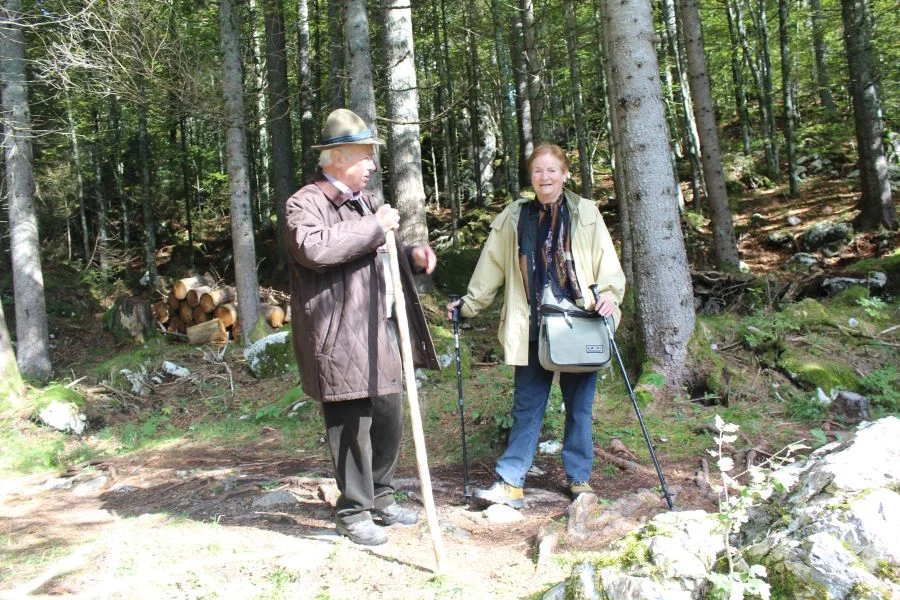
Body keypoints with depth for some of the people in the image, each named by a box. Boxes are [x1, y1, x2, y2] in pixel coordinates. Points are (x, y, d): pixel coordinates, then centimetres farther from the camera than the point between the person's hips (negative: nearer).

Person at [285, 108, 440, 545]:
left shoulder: (363, 200, 21)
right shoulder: (304, 204, -8)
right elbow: (315, 248, -29)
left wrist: (411, 256, 10)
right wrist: (375, 226, -21)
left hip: (380, 331, 9)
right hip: (341, 337, -9)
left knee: (388, 420, 15)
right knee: (352, 426, -2)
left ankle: (380, 498, 33)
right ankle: (354, 512, 15)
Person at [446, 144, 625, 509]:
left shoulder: (585, 214, 3)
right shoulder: (514, 218, 8)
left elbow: (607, 263, 1)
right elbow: (492, 267, 12)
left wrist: (609, 295, -15)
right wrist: (467, 304, 10)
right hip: (532, 329, 1)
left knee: (579, 405, 8)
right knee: (527, 406, 4)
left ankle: (579, 480, 22)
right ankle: (510, 483, 8)